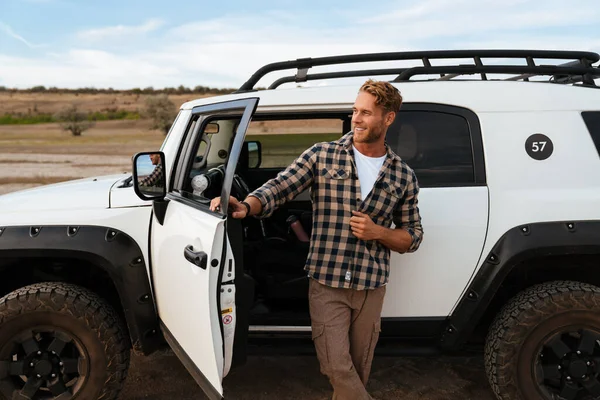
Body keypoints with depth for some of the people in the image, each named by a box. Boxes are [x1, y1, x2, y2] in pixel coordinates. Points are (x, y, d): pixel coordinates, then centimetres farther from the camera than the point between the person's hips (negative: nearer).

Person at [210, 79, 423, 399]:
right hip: (326, 284, -2)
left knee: (357, 370, 15)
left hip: (370, 288, 2)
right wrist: (245, 207, -29)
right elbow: (277, 189, -9)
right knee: (338, 369, -4)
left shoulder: (404, 177, 3)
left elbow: (413, 237, 9)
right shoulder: (322, 156, -2)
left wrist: (378, 232, -11)